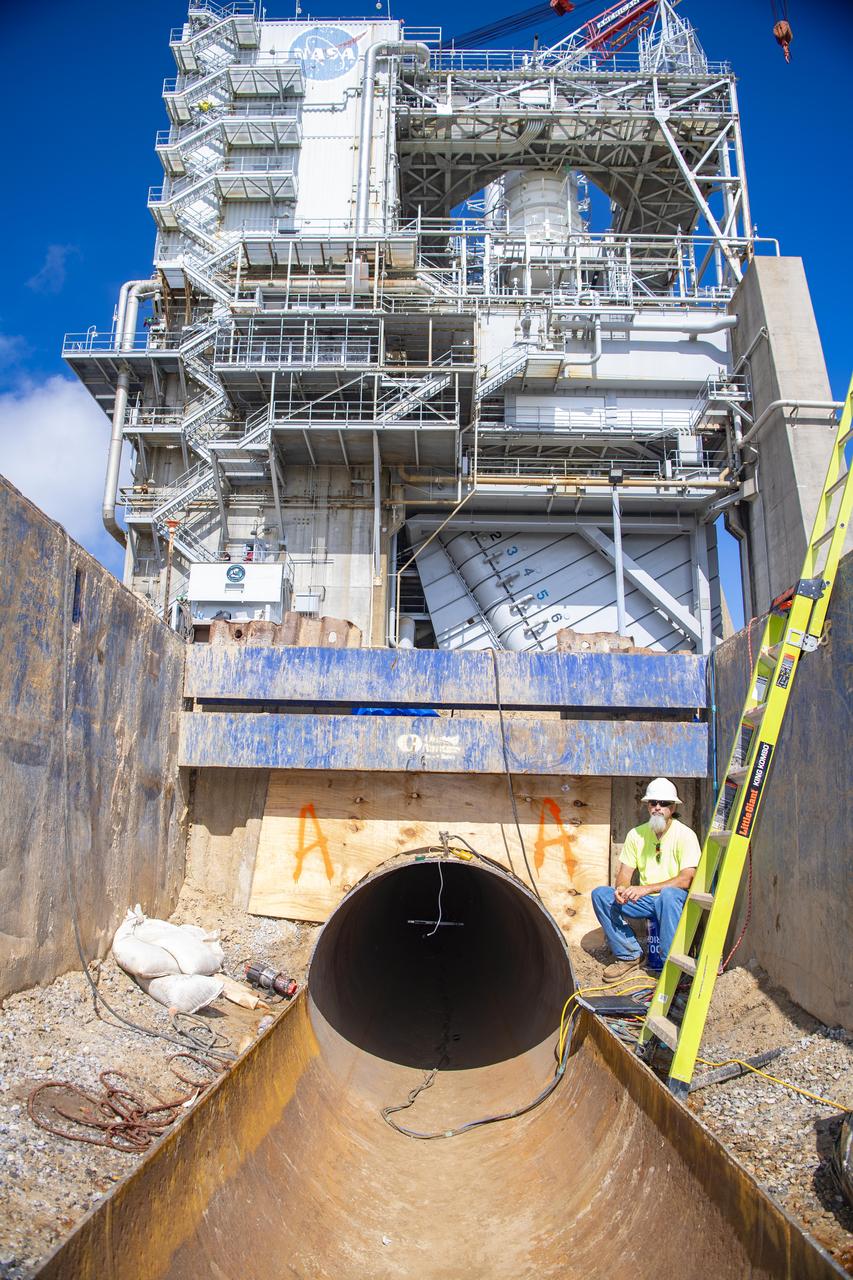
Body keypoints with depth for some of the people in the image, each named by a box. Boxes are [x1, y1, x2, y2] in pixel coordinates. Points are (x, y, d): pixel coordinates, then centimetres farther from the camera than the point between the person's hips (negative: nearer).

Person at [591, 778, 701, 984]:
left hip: (675, 899, -5)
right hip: (645, 900, 5)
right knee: (600, 894, -15)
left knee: (668, 894, -40)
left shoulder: (685, 835, -12)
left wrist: (646, 888, -32)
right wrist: (622, 889, -23)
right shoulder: (636, 834, 3)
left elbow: (687, 879, -23)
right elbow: (624, 872, 3)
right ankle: (629, 955, -4)